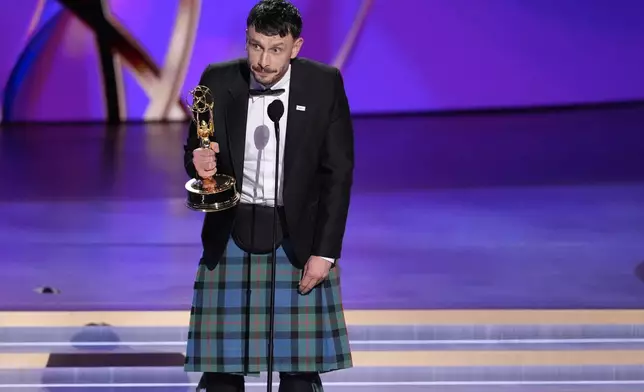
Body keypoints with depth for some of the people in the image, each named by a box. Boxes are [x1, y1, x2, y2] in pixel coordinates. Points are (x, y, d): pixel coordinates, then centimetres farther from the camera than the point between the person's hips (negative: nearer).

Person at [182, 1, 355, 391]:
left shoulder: (325, 84, -6)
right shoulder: (218, 81, -3)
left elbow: (339, 173, -3)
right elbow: (194, 151, 7)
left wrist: (325, 251, -8)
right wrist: (200, 164, -19)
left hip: (299, 238, -1)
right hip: (231, 237, 1)